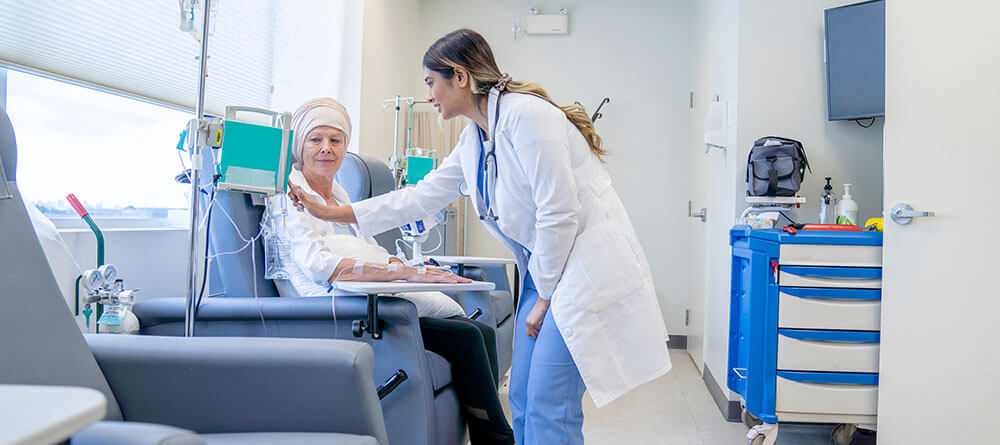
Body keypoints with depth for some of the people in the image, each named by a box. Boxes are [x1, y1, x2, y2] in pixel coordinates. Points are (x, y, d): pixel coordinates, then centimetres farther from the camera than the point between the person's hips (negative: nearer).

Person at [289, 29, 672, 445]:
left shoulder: (525, 114, -16)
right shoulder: (474, 137, 13)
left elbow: (560, 214, -19)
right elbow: (424, 196, 19)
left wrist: (544, 297, -11)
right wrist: (332, 212, 18)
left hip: (584, 266, -9)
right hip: (546, 267, 9)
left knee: (548, 411, -9)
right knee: (522, 403, 9)